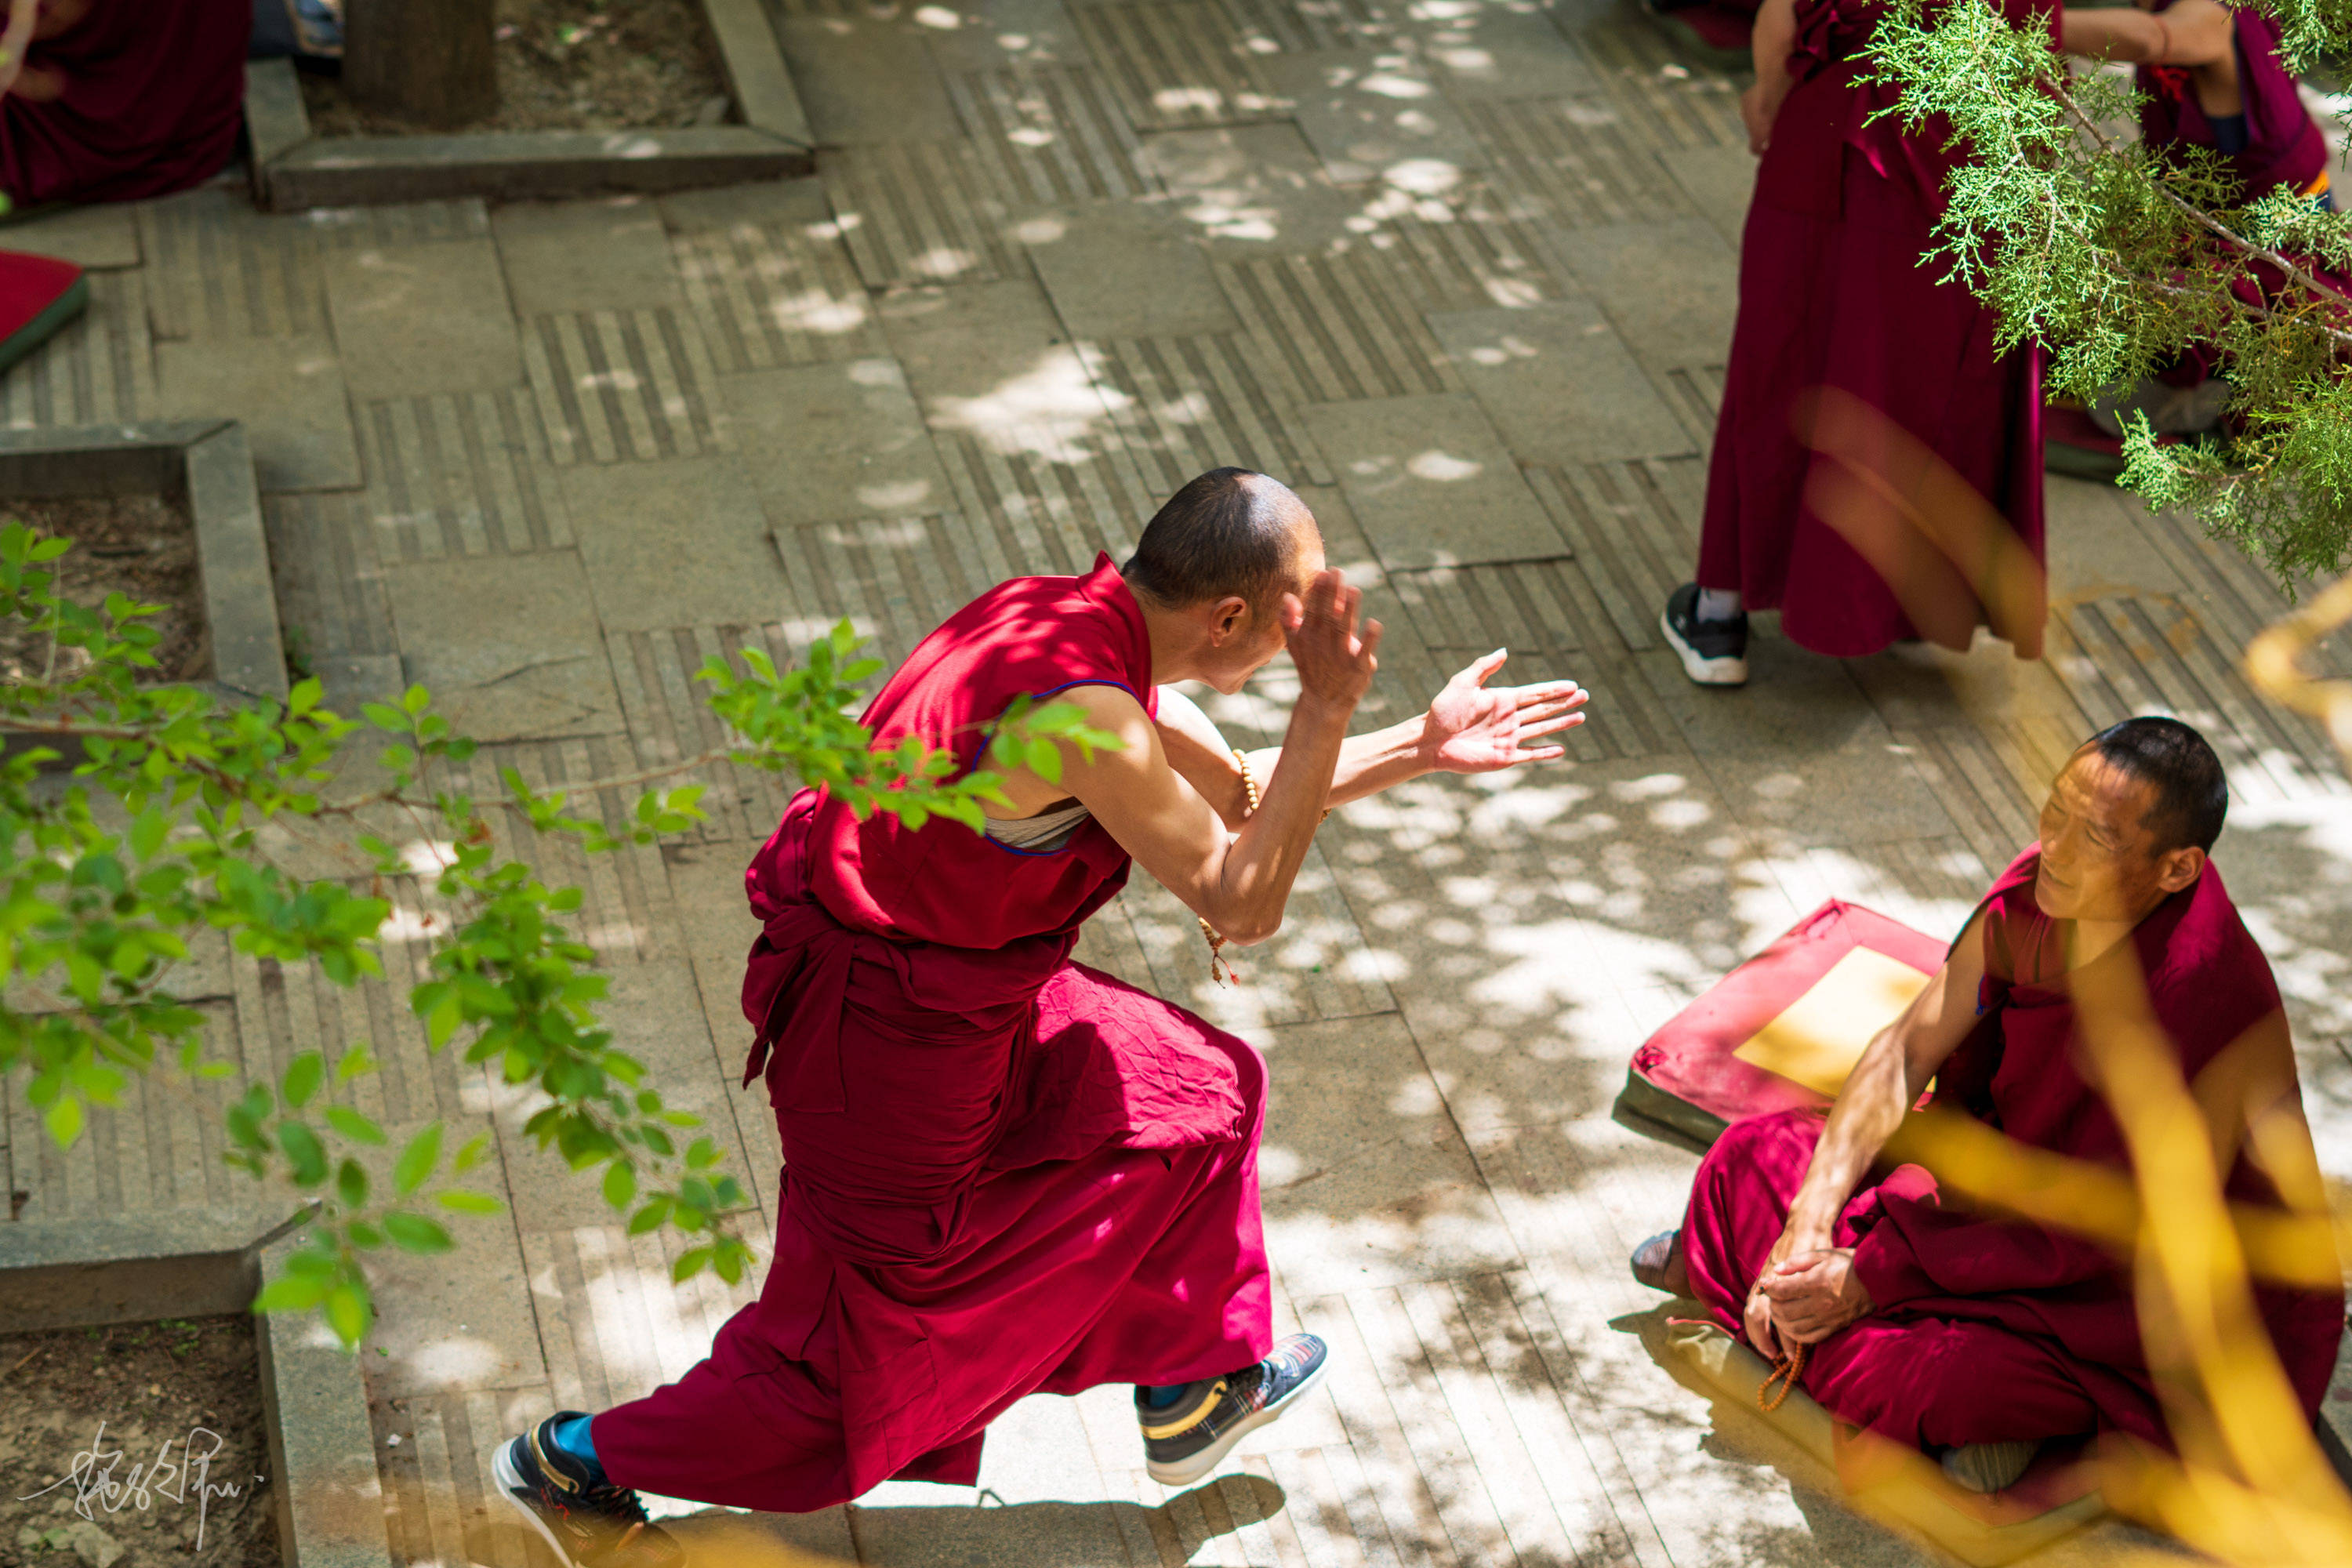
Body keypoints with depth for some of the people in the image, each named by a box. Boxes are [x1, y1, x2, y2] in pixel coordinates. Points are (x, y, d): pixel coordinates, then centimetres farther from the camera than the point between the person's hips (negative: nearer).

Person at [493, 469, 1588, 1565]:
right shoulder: (1083, 711, -33)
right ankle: (575, 1462, 27)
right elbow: (1241, 904, -25)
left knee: (1193, 1093, 20)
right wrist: (1327, 706, -25)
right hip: (891, 1032, -9)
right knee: (873, 1331, 9)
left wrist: (1421, 749, 8)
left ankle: (1191, 1390, 37)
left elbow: (1240, 795, 11)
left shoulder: (1077, 620, -3)